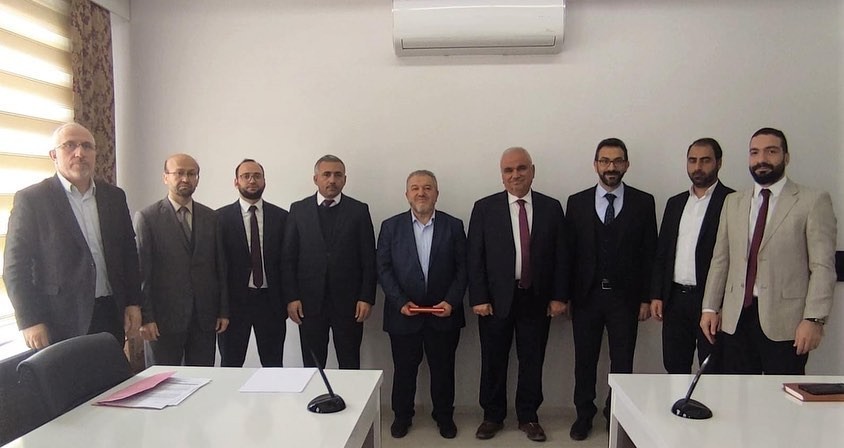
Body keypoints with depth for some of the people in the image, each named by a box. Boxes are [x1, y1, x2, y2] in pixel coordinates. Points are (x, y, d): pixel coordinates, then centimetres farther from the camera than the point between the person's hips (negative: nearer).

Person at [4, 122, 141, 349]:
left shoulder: (114, 196, 9)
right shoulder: (30, 199, -4)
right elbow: (16, 267, -5)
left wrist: (133, 303, 7)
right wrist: (31, 322, -10)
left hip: (111, 314, 4)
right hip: (61, 322, -4)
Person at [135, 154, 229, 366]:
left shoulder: (211, 217, 9)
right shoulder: (147, 217, -1)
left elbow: (220, 267, 9)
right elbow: (141, 271, -4)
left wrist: (224, 311, 6)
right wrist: (145, 317, -9)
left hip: (205, 317, 3)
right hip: (164, 317, -3)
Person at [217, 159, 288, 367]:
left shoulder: (281, 217, 4)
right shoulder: (221, 217, 0)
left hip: (271, 301, 1)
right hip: (233, 300, -1)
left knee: (273, 366, 9)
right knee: (230, 366, 12)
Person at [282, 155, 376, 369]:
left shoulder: (359, 210, 2)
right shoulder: (298, 209, 5)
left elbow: (369, 258, 1)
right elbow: (288, 257, 3)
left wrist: (367, 298, -5)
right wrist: (291, 297, -3)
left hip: (348, 302, -1)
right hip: (309, 301, 1)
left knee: (350, 366, 8)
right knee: (312, 366, 10)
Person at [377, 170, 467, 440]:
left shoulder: (453, 226, 1)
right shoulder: (391, 226, 1)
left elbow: (462, 268, 0)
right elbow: (383, 268, -2)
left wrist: (451, 301, -12)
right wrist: (401, 302, -12)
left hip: (443, 314, 0)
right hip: (403, 314, 0)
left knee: (443, 369, 13)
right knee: (404, 369, 13)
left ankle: (444, 417, 32)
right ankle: (402, 416, 33)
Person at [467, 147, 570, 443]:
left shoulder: (551, 208, 3)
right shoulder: (484, 208, -1)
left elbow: (561, 256, 4)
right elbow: (475, 257, -3)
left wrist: (559, 296, 0)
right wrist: (478, 298, -9)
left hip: (537, 299, 1)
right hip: (496, 299, -1)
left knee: (532, 361, 11)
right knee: (493, 362, 10)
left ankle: (528, 417, 28)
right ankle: (493, 416, 27)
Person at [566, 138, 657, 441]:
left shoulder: (643, 202, 1)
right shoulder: (577, 202, 2)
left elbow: (649, 253, 0)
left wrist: (646, 298, -3)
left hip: (625, 297, 0)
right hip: (586, 296, 1)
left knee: (622, 362, 9)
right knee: (584, 360, 11)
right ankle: (584, 415, 28)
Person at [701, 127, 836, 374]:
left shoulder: (813, 201, 0)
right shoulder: (733, 202, 13)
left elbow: (822, 266, -6)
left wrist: (814, 319, -14)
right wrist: (710, 307, 7)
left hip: (784, 322, -3)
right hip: (735, 318, 4)